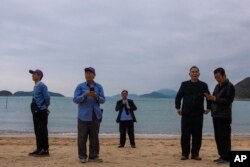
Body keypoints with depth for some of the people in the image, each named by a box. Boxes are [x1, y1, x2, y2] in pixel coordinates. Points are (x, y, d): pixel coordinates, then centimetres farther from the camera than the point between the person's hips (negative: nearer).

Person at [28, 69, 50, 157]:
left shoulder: (42, 86, -12)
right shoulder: (35, 86, 15)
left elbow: (47, 98, -14)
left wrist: (45, 107, 0)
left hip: (41, 112, -9)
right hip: (36, 112, 9)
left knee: (42, 131, -7)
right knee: (37, 131, 12)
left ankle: (45, 150, -2)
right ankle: (39, 149, 20)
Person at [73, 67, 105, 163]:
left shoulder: (99, 87, 10)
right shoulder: (80, 86, 4)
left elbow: (103, 100, 3)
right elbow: (75, 99, -4)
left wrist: (96, 96, -17)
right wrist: (85, 95, -18)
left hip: (95, 116, 2)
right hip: (84, 116, -2)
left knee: (94, 137, 5)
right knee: (82, 137, -2)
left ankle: (93, 156, 12)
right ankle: (82, 156, 7)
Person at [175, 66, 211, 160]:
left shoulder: (203, 85, 5)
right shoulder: (184, 84, 6)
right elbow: (178, 97, 11)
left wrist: (209, 108, 7)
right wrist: (177, 108, 5)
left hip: (198, 114, 0)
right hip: (186, 114, 0)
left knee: (197, 136, 2)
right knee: (185, 135, 0)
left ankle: (195, 154, 12)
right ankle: (185, 154, 10)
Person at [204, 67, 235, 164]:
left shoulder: (230, 86, -8)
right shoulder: (217, 86, 16)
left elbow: (228, 101, -17)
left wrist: (215, 99, -21)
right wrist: (210, 97, -3)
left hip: (224, 116, -8)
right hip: (216, 115, 8)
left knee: (224, 137, -5)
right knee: (218, 137, 10)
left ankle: (226, 158, 2)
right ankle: (222, 156, 18)